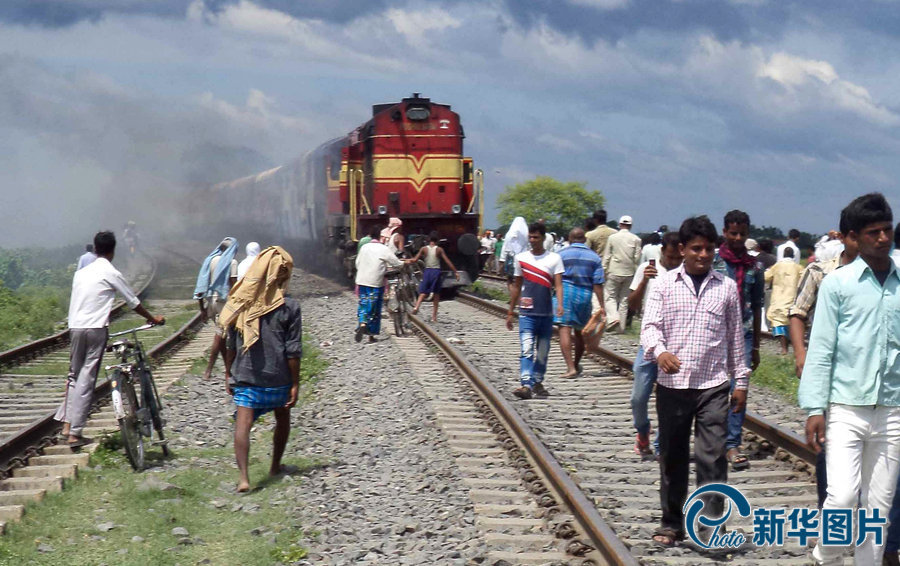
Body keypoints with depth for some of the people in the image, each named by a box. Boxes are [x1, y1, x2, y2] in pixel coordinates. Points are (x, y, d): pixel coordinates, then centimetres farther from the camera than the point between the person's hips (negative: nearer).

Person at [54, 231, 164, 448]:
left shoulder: (81, 273, 16)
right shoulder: (111, 273, -1)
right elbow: (133, 302, 6)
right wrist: (153, 318, 21)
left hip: (74, 327, 5)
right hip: (96, 328, -5)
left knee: (74, 375, 17)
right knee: (87, 379, -4)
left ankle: (67, 424, 9)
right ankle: (75, 433, -5)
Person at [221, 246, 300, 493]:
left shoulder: (241, 302, -1)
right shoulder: (289, 306, -10)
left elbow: (231, 345, 4)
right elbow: (293, 351, -9)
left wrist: (229, 374, 15)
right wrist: (295, 384, -2)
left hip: (245, 377, 1)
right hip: (278, 378, -1)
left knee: (243, 424, -5)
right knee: (282, 418, 23)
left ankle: (243, 477, -20)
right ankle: (275, 466, 34)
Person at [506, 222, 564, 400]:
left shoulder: (554, 258, 2)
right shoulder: (521, 258, 7)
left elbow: (558, 284, -8)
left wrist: (560, 304, -26)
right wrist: (510, 313, 14)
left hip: (547, 314, 0)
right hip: (527, 313, 0)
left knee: (543, 352, 10)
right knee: (526, 350, -14)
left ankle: (538, 382, 26)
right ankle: (526, 385, -23)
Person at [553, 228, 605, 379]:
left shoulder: (561, 254, 2)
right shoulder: (594, 257, 7)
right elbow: (598, 284, 1)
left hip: (564, 292, -4)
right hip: (585, 295, 4)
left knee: (565, 330, -9)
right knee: (579, 332, 18)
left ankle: (571, 368, -21)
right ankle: (576, 365, 33)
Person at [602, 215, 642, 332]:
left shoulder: (612, 238, -3)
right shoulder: (636, 239, -2)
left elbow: (606, 256, -1)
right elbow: (637, 258, 0)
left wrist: (604, 271, 6)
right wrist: (636, 273, 9)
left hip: (614, 271, -2)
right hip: (629, 273, 2)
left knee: (610, 296, 7)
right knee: (624, 299, 9)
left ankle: (613, 317, -19)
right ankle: (622, 326, 11)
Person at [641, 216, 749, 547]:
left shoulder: (726, 287, 7)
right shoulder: (665, 284, 4)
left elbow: (735, 336, 12)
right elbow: (650, 325, -4)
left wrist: (741, 380, 11)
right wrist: (659, 350, -26)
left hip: (713, 385, 0)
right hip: (672, 383, 0)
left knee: (712, 456, -9)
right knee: (672, 457, 10)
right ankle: (672, 523, 21)